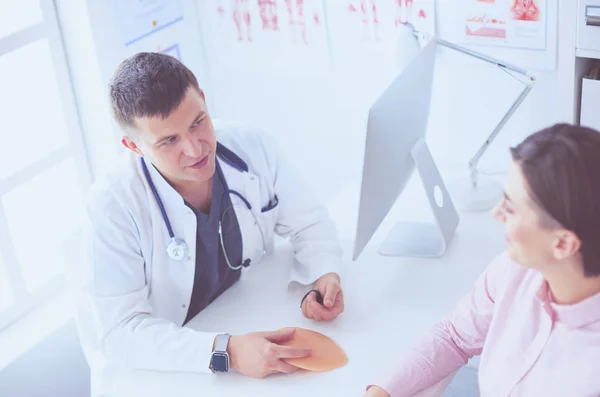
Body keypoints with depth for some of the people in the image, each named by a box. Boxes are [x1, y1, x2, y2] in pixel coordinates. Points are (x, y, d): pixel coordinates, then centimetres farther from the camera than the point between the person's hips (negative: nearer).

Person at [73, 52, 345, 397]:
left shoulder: (252, 147, -10)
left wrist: (325, 275, -19)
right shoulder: (114, 206, -22)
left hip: (255, 335, 4)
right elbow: (121, 332, -24)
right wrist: (225, 352, -37)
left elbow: (309, 222, 2)